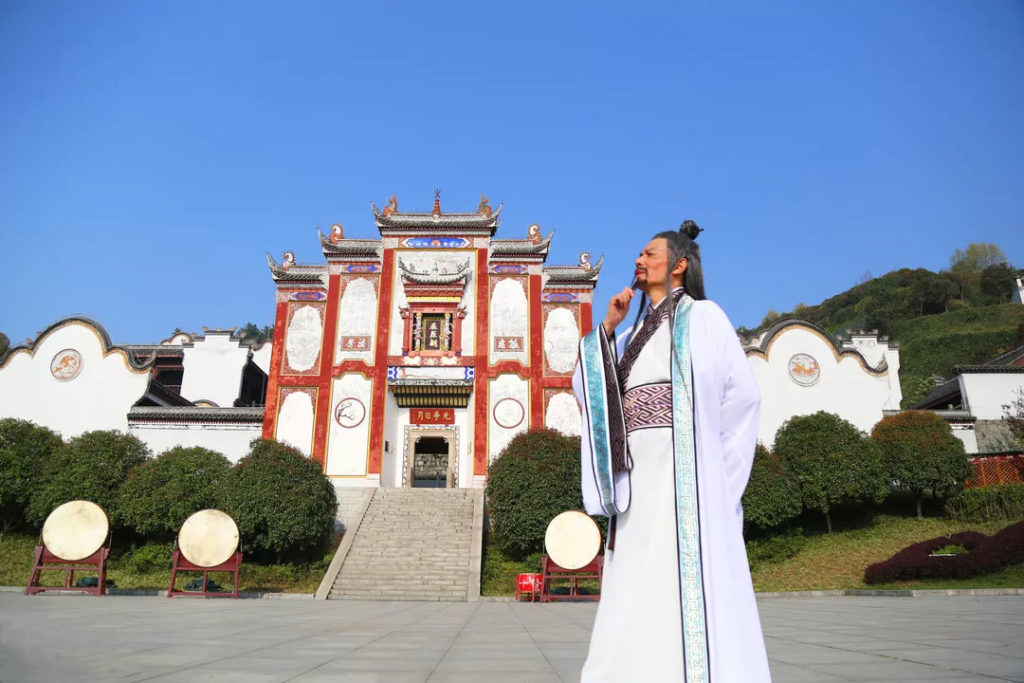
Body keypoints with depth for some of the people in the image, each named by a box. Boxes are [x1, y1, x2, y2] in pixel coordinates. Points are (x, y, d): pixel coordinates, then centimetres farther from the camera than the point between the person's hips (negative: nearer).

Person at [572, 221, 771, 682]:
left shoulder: (702, 317, 4)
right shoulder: (636, 335, 23)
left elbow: (742, 397, -1)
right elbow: (586, 387, 13)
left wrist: (709, 468, -4)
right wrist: (608, 326, 4)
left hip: (683, 475, -7)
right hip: (638, 480, 7)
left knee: (686, 599, -9)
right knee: (638, 604, 5)